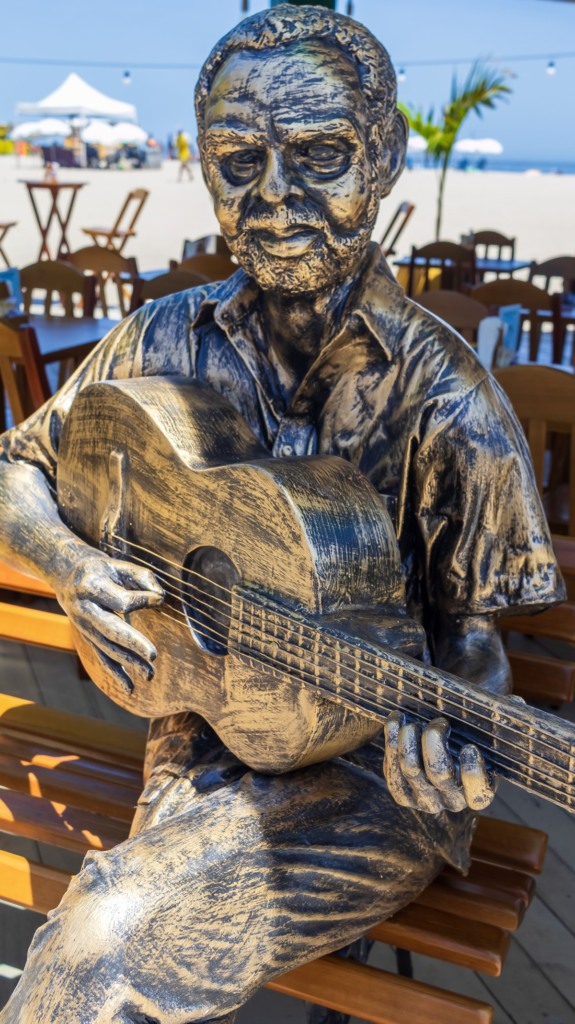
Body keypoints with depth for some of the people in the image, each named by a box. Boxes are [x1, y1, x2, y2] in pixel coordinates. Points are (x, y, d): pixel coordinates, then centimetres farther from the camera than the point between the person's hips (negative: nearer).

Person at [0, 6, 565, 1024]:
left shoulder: (446, 405, -15)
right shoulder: (170, 344, -4)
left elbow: (470, 629, -7)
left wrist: (451, 747, -29)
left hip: (377, 761, -3)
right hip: (209, 725, 4)